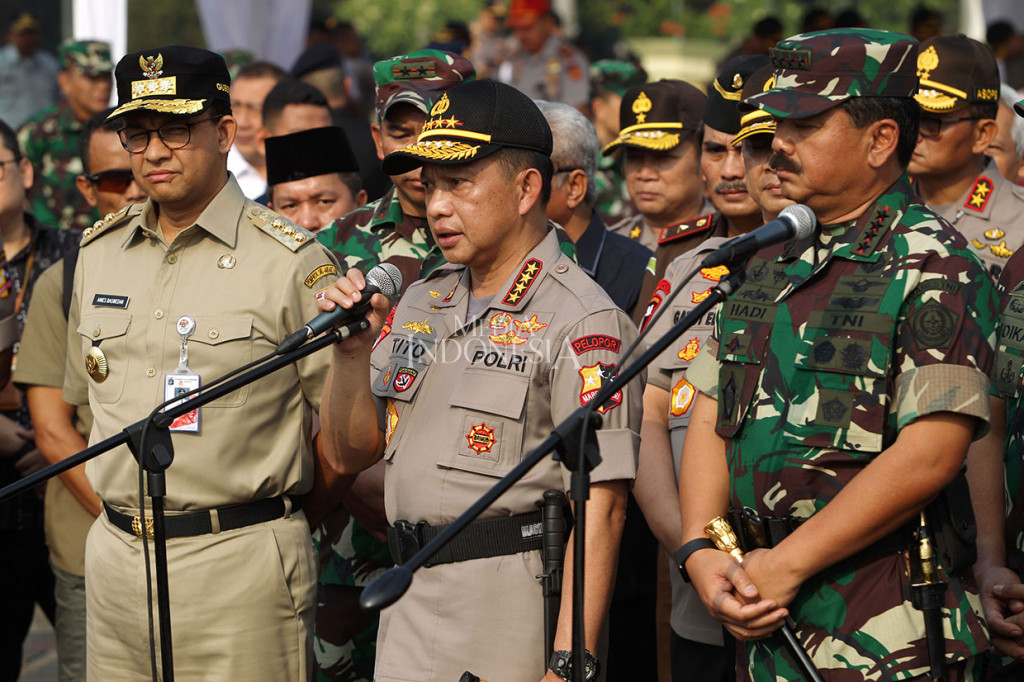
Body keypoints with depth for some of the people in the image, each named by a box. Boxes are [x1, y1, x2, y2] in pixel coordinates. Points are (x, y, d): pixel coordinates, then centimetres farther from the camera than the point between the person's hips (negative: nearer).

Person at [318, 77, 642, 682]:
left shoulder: (582, 320, -10)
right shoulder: (419, 304, 14)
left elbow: (601, 502, -17)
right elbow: (350, 452, 17)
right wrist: (352, 352, -2)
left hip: (515, 604, -7)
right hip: (409, 602, 7)